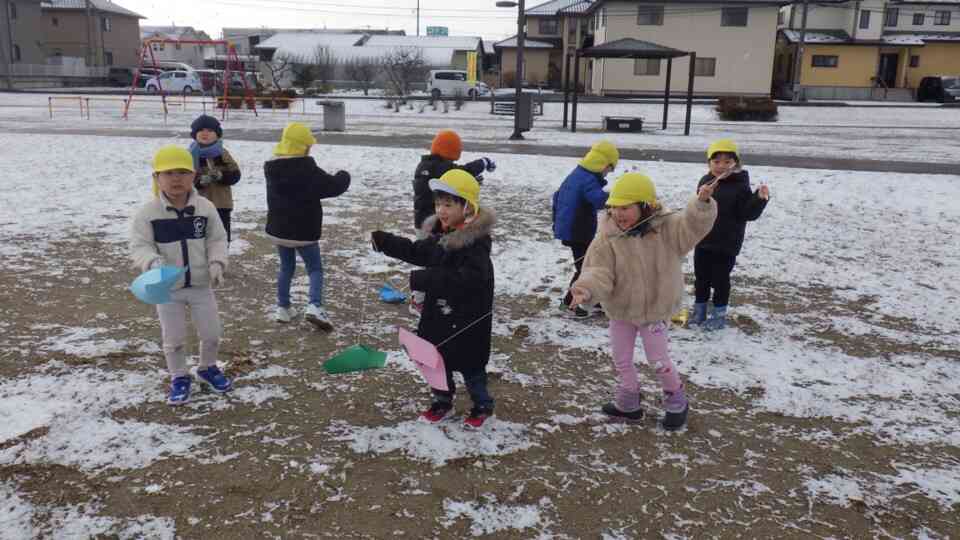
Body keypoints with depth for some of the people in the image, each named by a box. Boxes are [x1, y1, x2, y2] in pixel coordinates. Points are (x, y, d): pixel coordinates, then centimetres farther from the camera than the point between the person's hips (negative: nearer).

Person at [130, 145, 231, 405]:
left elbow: (217, 239, -1)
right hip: (167, 287, -2)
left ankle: (208, 368, 38)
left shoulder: (206, 208, -7)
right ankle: (179, 378, 31)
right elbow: (139, 246, -15)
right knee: (173, 338, 9)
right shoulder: (147, 213, -14)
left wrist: (217, 263, -16)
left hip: (201, 284, 2)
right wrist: (153, 261, -34)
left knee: (212, 333, 11)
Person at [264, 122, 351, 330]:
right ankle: (315, 306, -15)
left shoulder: (272, 168, 1)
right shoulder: (308, 170, -20)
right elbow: (333, 186, -15)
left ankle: (283, 307, 24)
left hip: (278, 230, 6)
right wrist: (343, 176, 7)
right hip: (304, 232, -6)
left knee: (286, 267, 22)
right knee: (315, 269, 6)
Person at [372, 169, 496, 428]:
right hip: (437, 312, 8)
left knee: (469, 364, 8)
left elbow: (467, 278, -34)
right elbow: (418, 252, 16)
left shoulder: (477, 240, -24)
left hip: (467, 317, -7)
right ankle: (443, 401, 39)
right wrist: (382, 241, 6)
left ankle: (483, 405, 31)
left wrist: (423, 279, -35)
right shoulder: (437, 231, 3)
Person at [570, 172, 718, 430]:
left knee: (658, 360, 7)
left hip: (655, 310, -2)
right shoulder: (607, 238, -17)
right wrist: (587, 290, -41)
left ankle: (677, 402, 33)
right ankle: (628, 403, 37)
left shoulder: (666, 227, -14)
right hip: (621, 311, 2)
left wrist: (702, 203, -38)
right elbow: (599, 272, -22)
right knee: (622, 359, 15)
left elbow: (694, 225, -19)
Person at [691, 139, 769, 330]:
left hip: (726, 245, -5)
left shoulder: (740, 186, -12)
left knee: (720, 279, 5)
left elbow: (748, 213, -17)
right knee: (701, 277, 14)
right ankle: (699, 311, 28)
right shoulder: (705, 182, 3)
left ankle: (719, 314, 19)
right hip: (703, 242, 5)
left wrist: (760, 199, -32)